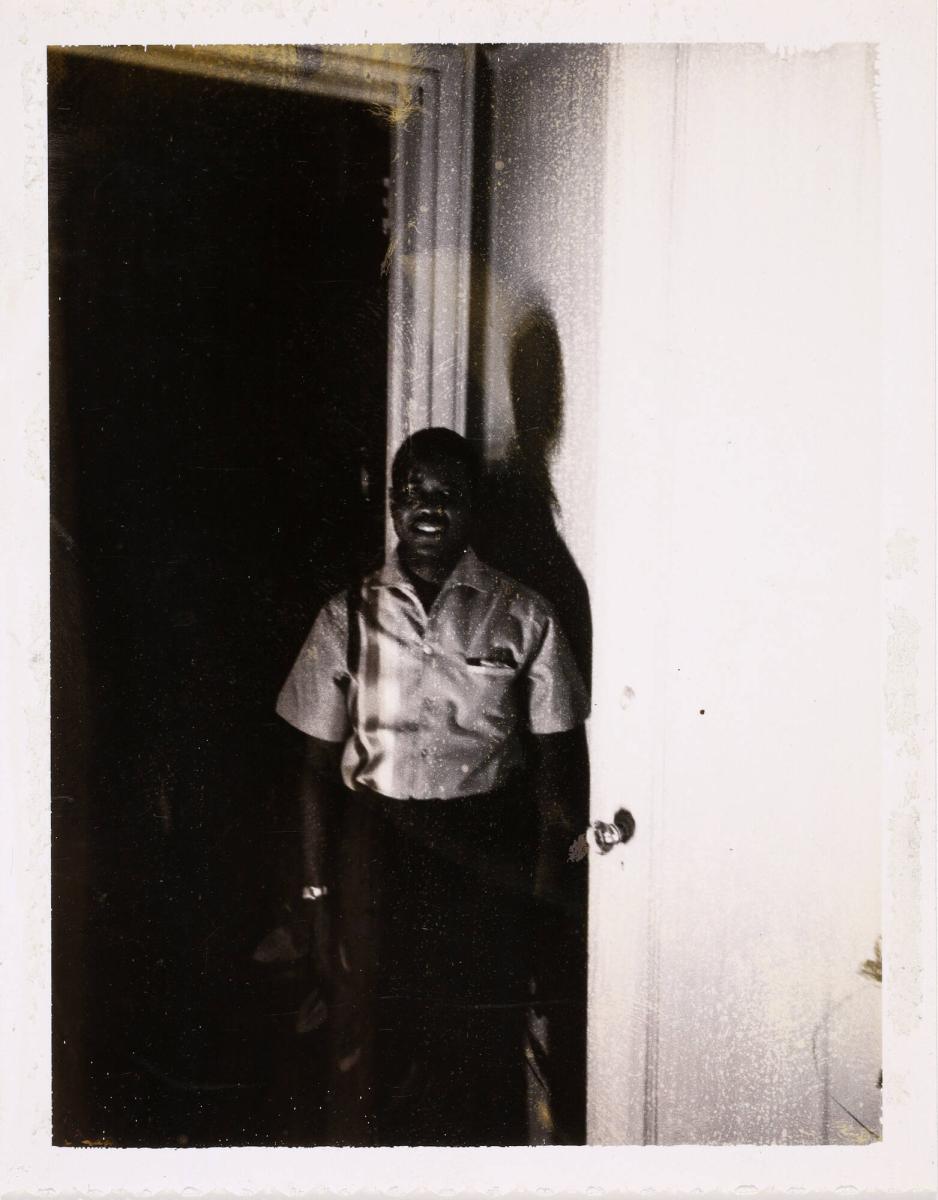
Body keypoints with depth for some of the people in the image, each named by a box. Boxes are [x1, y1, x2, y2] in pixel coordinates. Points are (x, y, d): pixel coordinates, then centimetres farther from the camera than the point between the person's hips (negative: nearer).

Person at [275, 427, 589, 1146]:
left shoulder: (523, 616, -3)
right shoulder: (349, 617, -2)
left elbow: (557, 760, 0)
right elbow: (320, 766, 2)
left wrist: (548, 887, -3)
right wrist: (319, 893, 1)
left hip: (488, 851, 0)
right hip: (376, 840, 1)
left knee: (484, 1046, 11)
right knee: (374, 1042, 10)